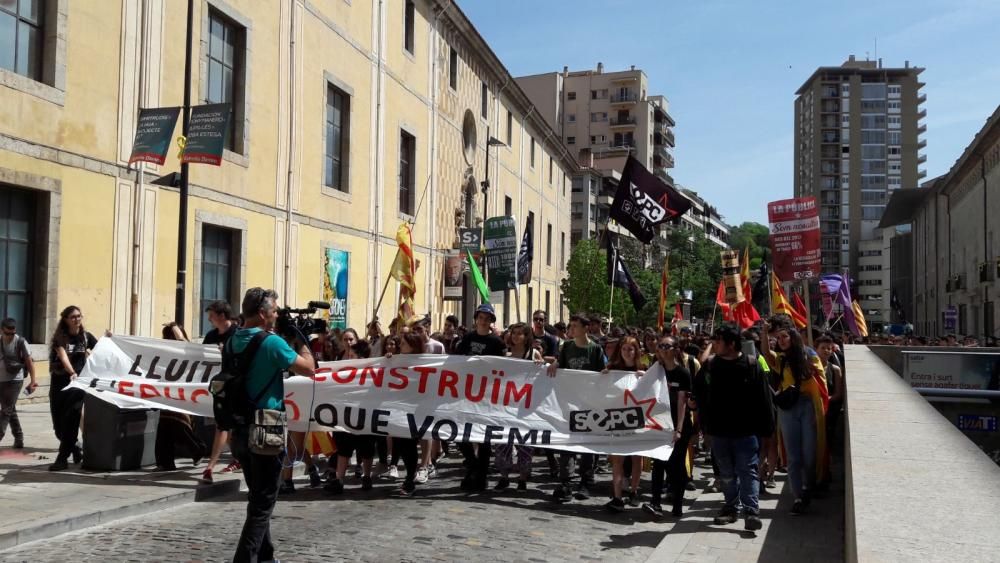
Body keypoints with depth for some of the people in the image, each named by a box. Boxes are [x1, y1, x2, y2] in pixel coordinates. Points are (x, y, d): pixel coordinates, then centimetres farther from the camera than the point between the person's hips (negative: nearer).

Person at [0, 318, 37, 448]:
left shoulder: (21, 342, -9)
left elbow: (29, 362, -5)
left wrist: (33, 381, -8)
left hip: (15, 380, -5)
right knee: (11, 410, 10)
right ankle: (19, 438, 18)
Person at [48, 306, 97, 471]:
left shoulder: (86, 337, 5)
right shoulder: (60, 337, -5)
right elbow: (63, 357, -23)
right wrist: (72, 373, -39)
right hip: (60, 383, 0)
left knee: (71, 420, -13)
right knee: (58, 423, 4)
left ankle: (63, 458, -9)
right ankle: (75, 449, 28)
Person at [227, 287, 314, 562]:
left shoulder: (232, 342, 5)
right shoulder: (272, 342, -17)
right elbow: (308, 369, -10)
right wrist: (302, 343, 3)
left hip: (240, 428, 8)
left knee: (257, 497, 20)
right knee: (263, 502, 1)